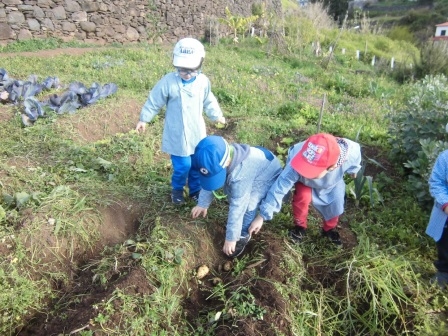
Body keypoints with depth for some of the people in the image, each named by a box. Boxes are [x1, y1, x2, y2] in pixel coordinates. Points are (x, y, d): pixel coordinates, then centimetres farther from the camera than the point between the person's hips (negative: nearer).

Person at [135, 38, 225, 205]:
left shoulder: (203, 81, -4)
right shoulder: (168, 81, -15)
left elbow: (208, 102, 14)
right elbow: (154, 101, -4)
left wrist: (217, 115, 23)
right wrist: (144, 119, 2)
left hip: (197, 133, 4)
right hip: (177, 135, -3)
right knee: (182, 166, -2)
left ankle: (195, 189, 35)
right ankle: (177, 189, 27)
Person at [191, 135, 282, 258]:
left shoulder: (240, 174, -44)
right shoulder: (219, 157, -22)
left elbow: (238, 206, -37)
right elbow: (209, 179, -4)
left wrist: (231, 237, -28)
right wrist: (202, 204, 1)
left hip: (268, 176, -7)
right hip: (257, 164, 8)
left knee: (247, 204, -26)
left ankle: (243, 235, 0)